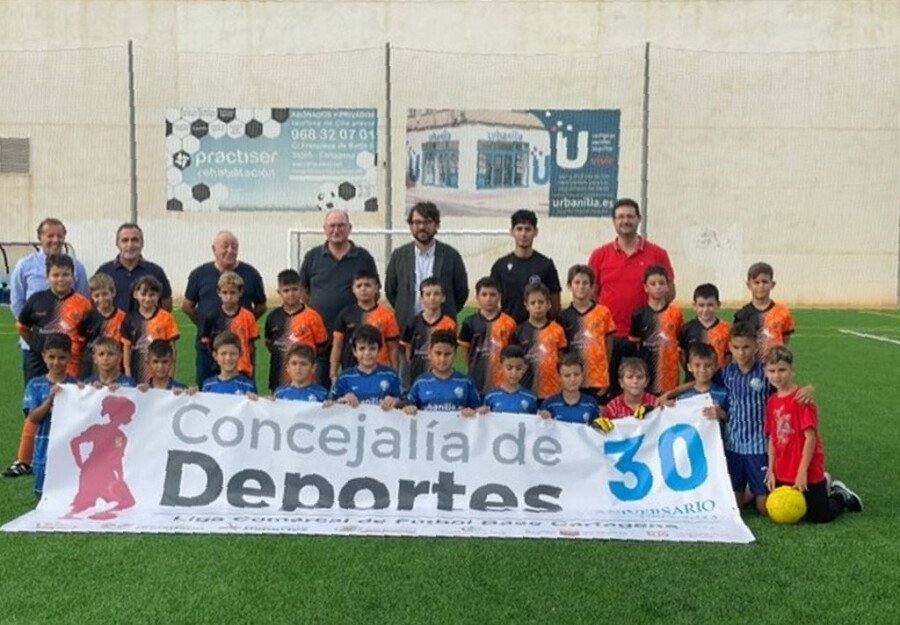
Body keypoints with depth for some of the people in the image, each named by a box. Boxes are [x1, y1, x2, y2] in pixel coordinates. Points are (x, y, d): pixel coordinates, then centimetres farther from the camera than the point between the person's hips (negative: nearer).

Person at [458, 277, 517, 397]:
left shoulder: (509, 323, -4)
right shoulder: (470, 322, -1)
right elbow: (466, 350, 7)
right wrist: (477, 368, 7)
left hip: (502, 382, -1)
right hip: (478, 382, 1)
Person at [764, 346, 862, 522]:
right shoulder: (771, 402, 3)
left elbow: (810, 436, -18)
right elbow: (772, 438, 7)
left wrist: (802, 472, -18)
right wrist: (771, 471, 4)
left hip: (807, 474, -6)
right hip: (783, 475, 6)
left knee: (819, 517, 2)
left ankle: (841, 495, 30)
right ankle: (825, 488, 36)